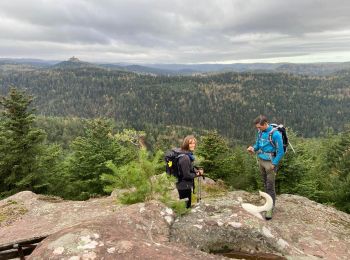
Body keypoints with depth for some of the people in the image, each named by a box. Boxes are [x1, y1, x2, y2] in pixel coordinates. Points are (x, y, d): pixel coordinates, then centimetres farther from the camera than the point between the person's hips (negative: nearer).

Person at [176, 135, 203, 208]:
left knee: (187, 206, 22)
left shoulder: (189, 155, 5)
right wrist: (197, 174, -10)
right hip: (184, 186, -10)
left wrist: (197, 171, -1)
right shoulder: (185, 157, -25)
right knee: (185, 207, 6)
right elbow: (187, 175, -24)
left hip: (186, 185, 10)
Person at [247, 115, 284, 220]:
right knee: (265, 184, 17)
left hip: (270, 162, -7)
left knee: (270, 186, -2)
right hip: (261, 161, 7)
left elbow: (280, 152, -15)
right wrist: (253, 148, -6)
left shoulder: (275, 134, -20)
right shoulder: (260, 132, 1)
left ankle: (270, 209, 7)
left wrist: (273, 164, -16)